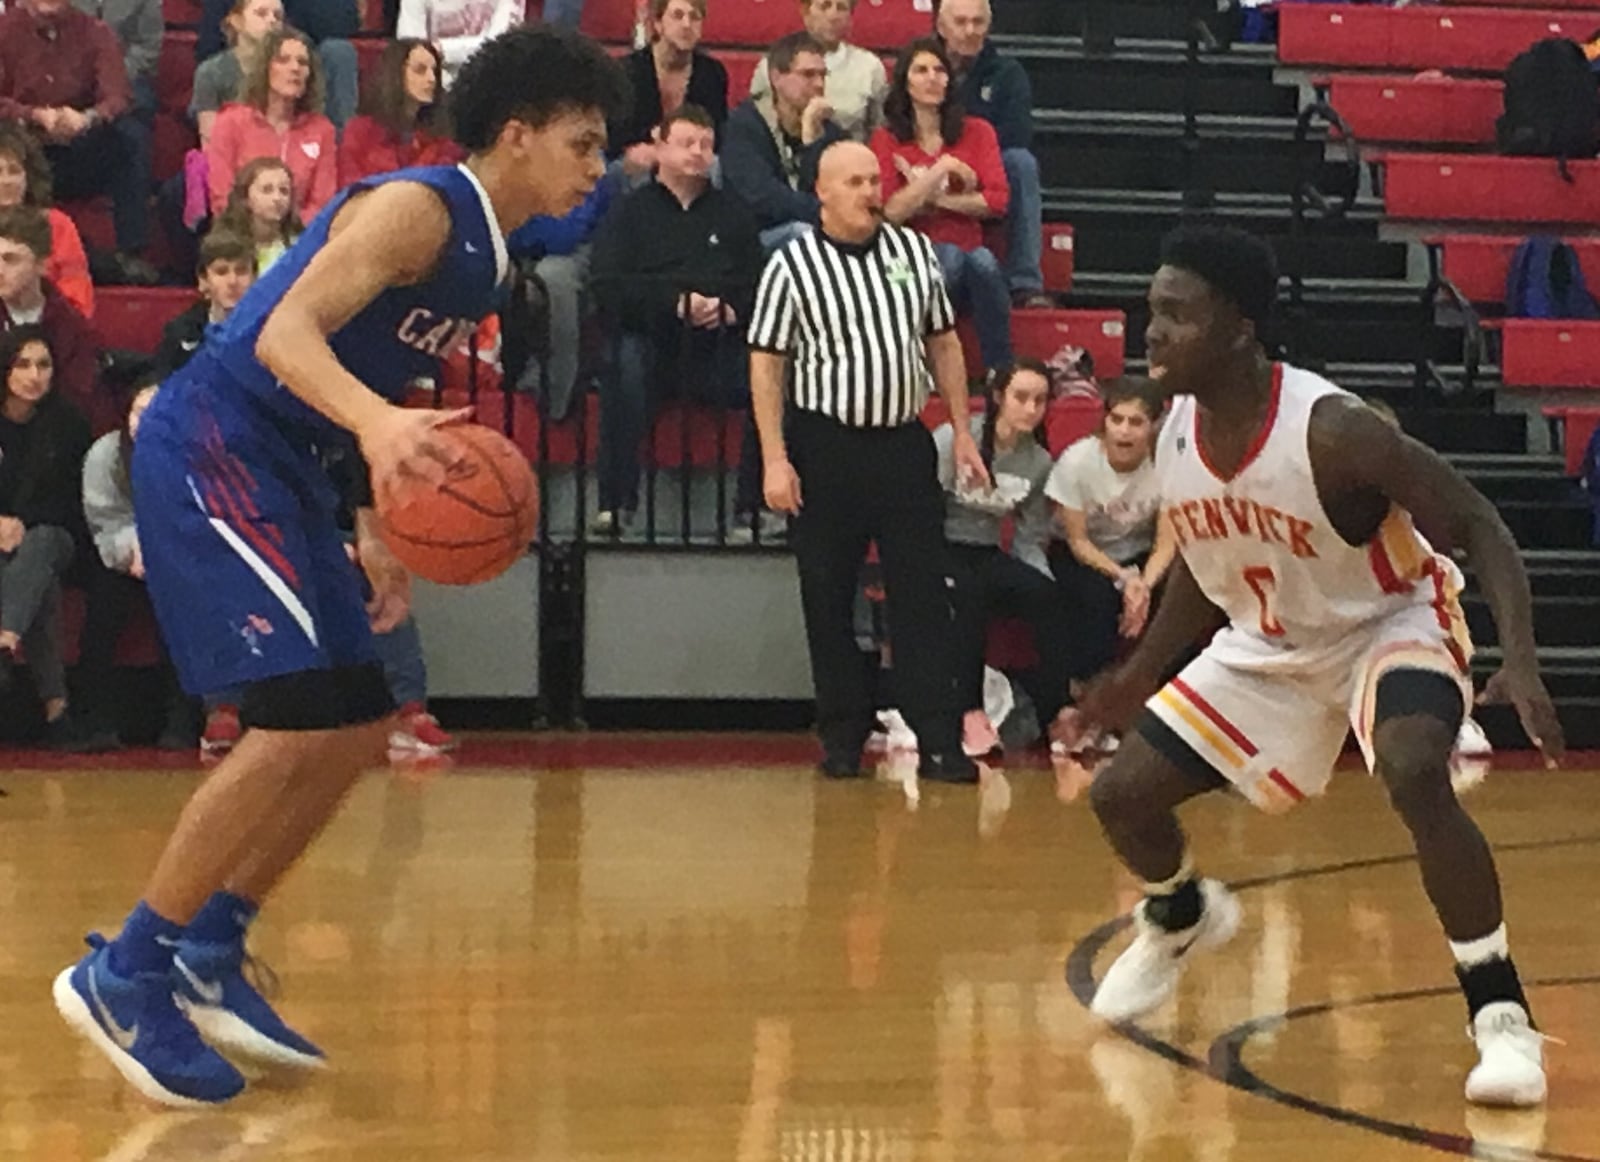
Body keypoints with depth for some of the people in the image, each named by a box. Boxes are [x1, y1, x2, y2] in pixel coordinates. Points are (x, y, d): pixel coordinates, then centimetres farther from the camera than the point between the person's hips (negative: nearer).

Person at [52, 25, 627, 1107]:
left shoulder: (483, 255, 14)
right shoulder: (419, 207, -16)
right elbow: (286, 331, -27)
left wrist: (375, 537, 15)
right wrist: (377, 424, -45)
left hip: (279, 469, 10)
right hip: (208, 449, -10)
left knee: (359, 729, 10)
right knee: (301, 718, -17)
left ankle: (207, 956, 20)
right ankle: (125, 973, -7)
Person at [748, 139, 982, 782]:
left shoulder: (915, 251, 7)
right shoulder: (792, 265, -4)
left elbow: (943, 343, 14)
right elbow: (766, 366, -4)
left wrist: (962, 431, 8)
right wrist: (775, 460, -11)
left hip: (905, 443, 3)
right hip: (825, 447, -3)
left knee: (923, 595, 0)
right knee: (828, 602, 4)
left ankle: (938, 740, 1)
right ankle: (842, 736, 14)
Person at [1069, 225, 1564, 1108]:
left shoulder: (1331, 431, -32)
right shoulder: (1175, 437, -12)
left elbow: (1480, 529, -27)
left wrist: (1522, 665, -40)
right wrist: (1141, 675, 15)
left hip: (1389, 626, -7)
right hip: (1266, 645, 7)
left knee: (1415, 774, -36)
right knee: (1120, 794, 4)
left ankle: (1502, 1015, -24)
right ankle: (1182, 918, 40)